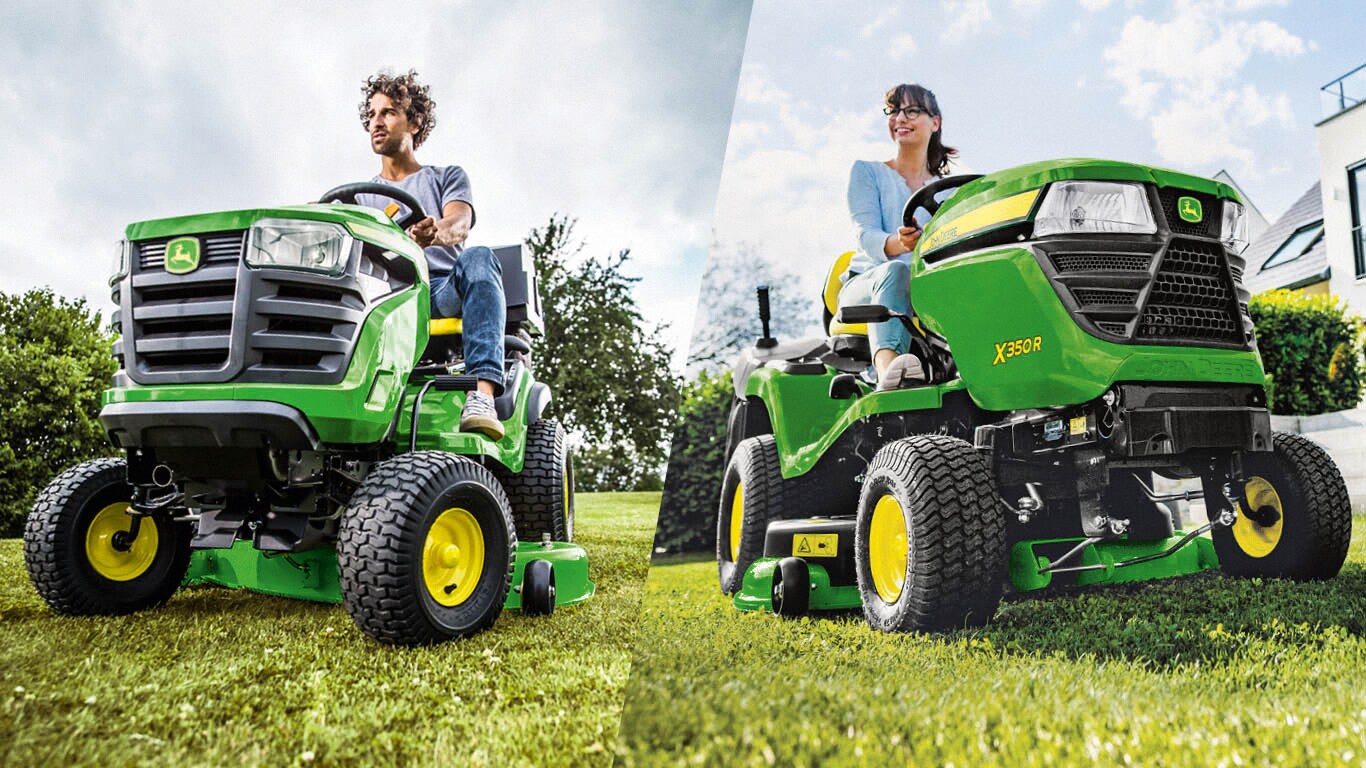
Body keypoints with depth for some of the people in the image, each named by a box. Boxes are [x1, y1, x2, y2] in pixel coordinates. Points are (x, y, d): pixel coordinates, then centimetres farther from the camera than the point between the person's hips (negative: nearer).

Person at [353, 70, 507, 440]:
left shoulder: (447, 176, 19)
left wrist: (434, 233, -30)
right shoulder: (359, 195, 28)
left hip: (444, 292, -2)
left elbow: (460, 224, -4)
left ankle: (483, 392, -52)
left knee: (478, 258, -35)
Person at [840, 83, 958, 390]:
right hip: (865, 284, -2)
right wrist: (898, 244, -30)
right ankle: (888, 369, -66)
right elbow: (867, 237, -6)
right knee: (896, 271, -39)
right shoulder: (867, 172, 11)